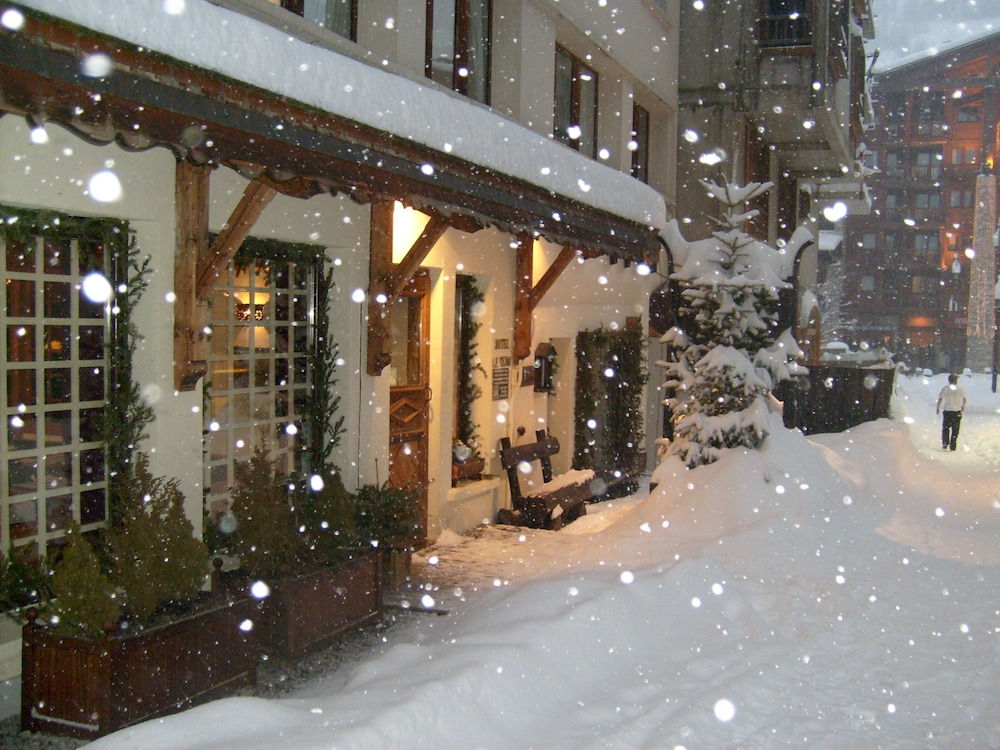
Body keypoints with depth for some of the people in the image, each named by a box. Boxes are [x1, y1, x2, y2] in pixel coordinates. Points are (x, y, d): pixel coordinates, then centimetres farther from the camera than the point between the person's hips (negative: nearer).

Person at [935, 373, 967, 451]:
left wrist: (938, 408, 8)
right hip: (957, 411, 0)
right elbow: (964, 399, 11)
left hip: (947, 410, 0)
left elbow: (940, 399, -4)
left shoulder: (945, 388, -2)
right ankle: (952, 447, 6)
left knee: (945, 429, 12)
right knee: (955, 430, 6)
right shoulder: (960, 389, 0)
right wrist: (963, 406, 31)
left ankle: (945, 444, 1)